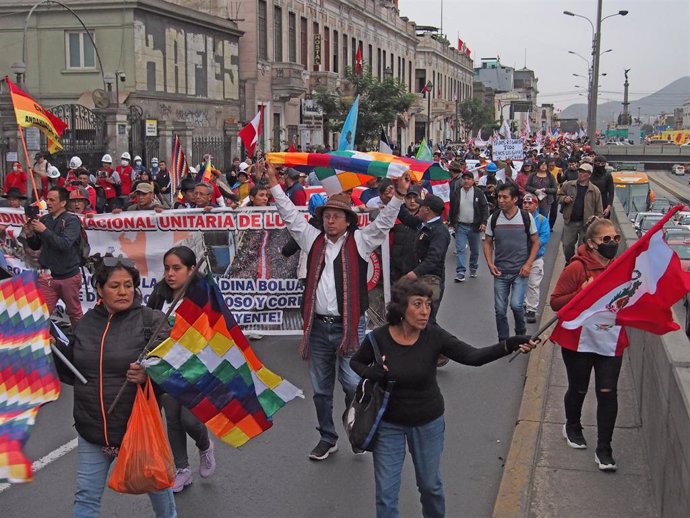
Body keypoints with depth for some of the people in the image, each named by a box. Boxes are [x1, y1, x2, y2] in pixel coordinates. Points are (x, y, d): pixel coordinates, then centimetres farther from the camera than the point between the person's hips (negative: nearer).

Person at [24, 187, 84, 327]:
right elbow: (35, 246, 14)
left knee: (75, 313, 10)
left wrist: (44, 230, -21)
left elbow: (65, 244, -22)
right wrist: (29, 234, -5)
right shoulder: (43, 219, 6)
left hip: (68, 276, -4)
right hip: (47, 276, 4)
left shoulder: (72, 220, -8)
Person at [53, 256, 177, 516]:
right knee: (86, 497, 9)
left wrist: (150, 374, -32)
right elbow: (73, 372, 13)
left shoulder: (151, 320, -10)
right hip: (92, 429, 3)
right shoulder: (87, 323, 4)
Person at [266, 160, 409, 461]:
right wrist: (275, 185, 8)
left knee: (353, 384, -8)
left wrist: (399, 195, -18)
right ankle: (327, 438, 28)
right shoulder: (313, 240, 10)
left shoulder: (359, 242, 2)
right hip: (318, 326, 4)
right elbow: (291, 215, 11)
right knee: (321, 389, 13)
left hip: (348, 326, -3)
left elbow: (383, 222, -6)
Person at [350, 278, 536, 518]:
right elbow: (356, 362, 1)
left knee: (430, 484, 21)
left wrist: (510, 345, -45)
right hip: (389, 424, -1)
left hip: (428, 423, 1)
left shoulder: (434, 336, -19)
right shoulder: (379, 337, -18)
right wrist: (370, 373, -22)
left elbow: (473, 356, -29)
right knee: (386, 493, 5)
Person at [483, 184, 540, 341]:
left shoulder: (526, 217, -5)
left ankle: (521, 332, 15)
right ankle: (503, 341, 21)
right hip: (500, 272, 2)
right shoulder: (494, 218, 0)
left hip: (520, 271, -2)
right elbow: (488, 243, 9)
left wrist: (528, 264, -8)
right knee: (500, 309, 5)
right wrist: (490, 263, -5)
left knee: (516, 304, -14)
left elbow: (535, 242, 3)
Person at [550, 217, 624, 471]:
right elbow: (556, 302, -12)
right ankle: (572, 427, 45)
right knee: (578, 390, 16)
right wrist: (582, 294, -26)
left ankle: (604, 450, 10)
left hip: (611, 342, 3)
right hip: (579, 342, -3)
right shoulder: (577, 268, -13)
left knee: (607, 393, -1)